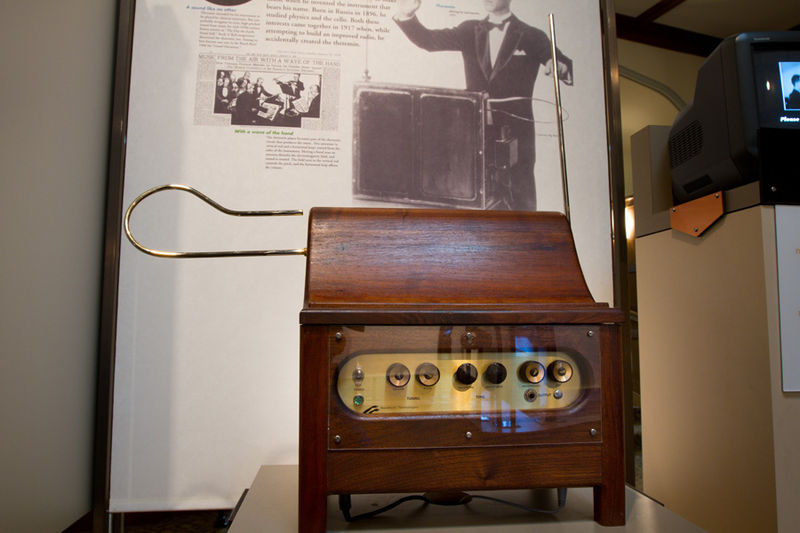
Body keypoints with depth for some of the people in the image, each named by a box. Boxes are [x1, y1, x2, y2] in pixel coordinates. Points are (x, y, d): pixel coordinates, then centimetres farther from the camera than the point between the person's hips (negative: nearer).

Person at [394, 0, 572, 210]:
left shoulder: (532, 37, 4)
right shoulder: (470, 31, 13)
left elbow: (566, 68, 4)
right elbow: (429, 40, 3)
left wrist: (560, 68, -20)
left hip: (514, 135, -3)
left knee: (519, 203, -2)